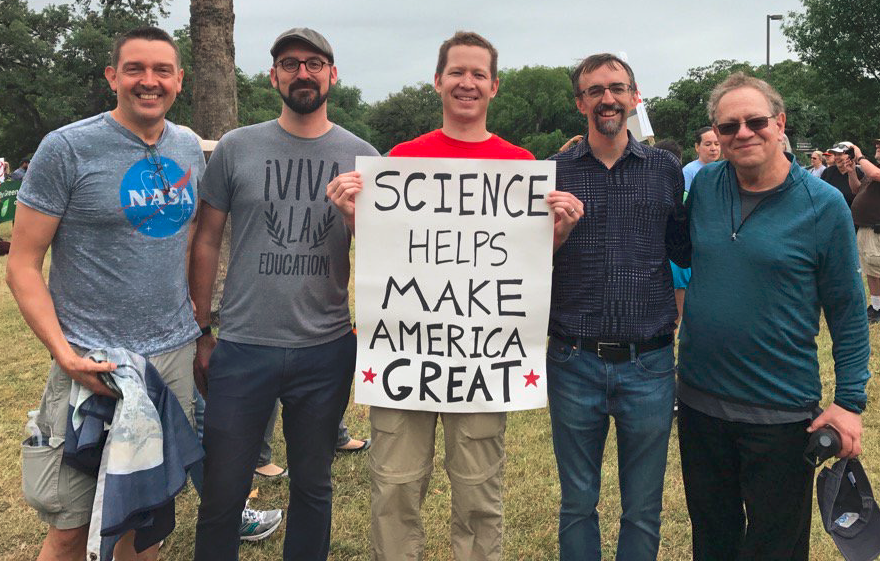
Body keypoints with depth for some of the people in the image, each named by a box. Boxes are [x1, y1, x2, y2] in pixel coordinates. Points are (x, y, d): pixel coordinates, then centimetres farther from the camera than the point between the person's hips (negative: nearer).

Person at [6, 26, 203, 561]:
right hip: (95, 362, -4)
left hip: (176, 355, 5)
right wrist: (64, 353, -18)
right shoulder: (66, 149, -8)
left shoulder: (190, 149, 8)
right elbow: (23, 265, -7)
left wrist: (200, 318, 12)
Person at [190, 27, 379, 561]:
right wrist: (203, 330, 5)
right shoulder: (236, 148, 2)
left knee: (313, 486, 16)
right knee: (223, 493, 9)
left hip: (326, 351, 1)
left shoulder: (362, 157, 3)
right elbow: (207, 241, 7)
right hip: (241, 348, 0)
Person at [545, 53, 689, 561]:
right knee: (578, 504, 16)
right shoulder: (554, 171, 2)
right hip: (575, 362, 0)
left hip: (649, 364, 1)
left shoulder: (665, 169, 4)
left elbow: (684, 252, 7)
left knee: (643, 510, 14)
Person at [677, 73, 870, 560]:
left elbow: (848, 314, -6)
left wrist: (850, 400, -10)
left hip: (781, 411, -3)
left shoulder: (823, 205, -10)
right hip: (699, 400, 4)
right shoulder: (703, 184, -1)